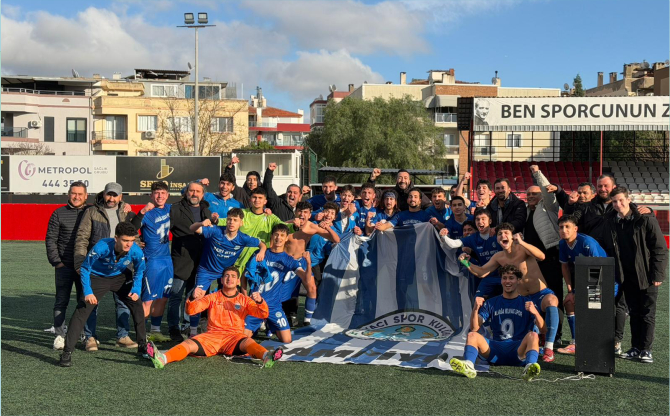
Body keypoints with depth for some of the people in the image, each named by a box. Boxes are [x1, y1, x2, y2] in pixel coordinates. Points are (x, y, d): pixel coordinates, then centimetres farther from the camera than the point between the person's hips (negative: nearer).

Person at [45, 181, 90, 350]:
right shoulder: (59, 214, 3)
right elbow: (50, 239, 4)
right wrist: (56, 261, -4)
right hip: (64, 266, -1)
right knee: (61, 302, 1)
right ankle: (59, 336, 8)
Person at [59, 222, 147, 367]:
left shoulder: (136, 251, -26)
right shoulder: (101, 247, -35)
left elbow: (139, 271, -3)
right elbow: (85, 268, -20)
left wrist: (136, 289, -17)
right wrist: (87, 292, -28)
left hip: (119, 278, 4)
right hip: (97, 278, -3)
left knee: (137, 305, -2)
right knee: (81, 311, -17)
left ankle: (142, 345, 15)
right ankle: (67, 353, -13)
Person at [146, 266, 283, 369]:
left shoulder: (244, 300, 17)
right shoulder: (213, 297, 19)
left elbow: (263, 314, 5)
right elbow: (190, 310, 9)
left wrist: (259, 302, -17)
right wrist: (193, 299, -15)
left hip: (234, 337, -1)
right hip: (212, 336, 1)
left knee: (248, 342, -35)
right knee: (189, 344, -27)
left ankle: (266, 357, -64)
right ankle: (163, 359, -52)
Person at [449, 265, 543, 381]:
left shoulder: (526, 303, 12)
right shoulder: (491, 303, 18)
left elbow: (543, 330, -2)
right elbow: (474, 328, 8)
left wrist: (535, 312, -21)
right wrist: (475, 309, -11)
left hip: (519, 350, -2)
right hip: (496, 349, 2)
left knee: (533, 336, -31)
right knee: (472, 335, -21)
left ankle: (529, 368, -57)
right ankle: (468, 366, -49)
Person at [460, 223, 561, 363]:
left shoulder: (523, 249, -12)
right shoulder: (499, 257, 6)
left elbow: (541, 256, -31)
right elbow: (481, 272, 10)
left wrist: (521, 242, -40)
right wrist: (466, 263, -7)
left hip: (542, 295, -6)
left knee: (551, 300, -39)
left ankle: (549, 349, -39)